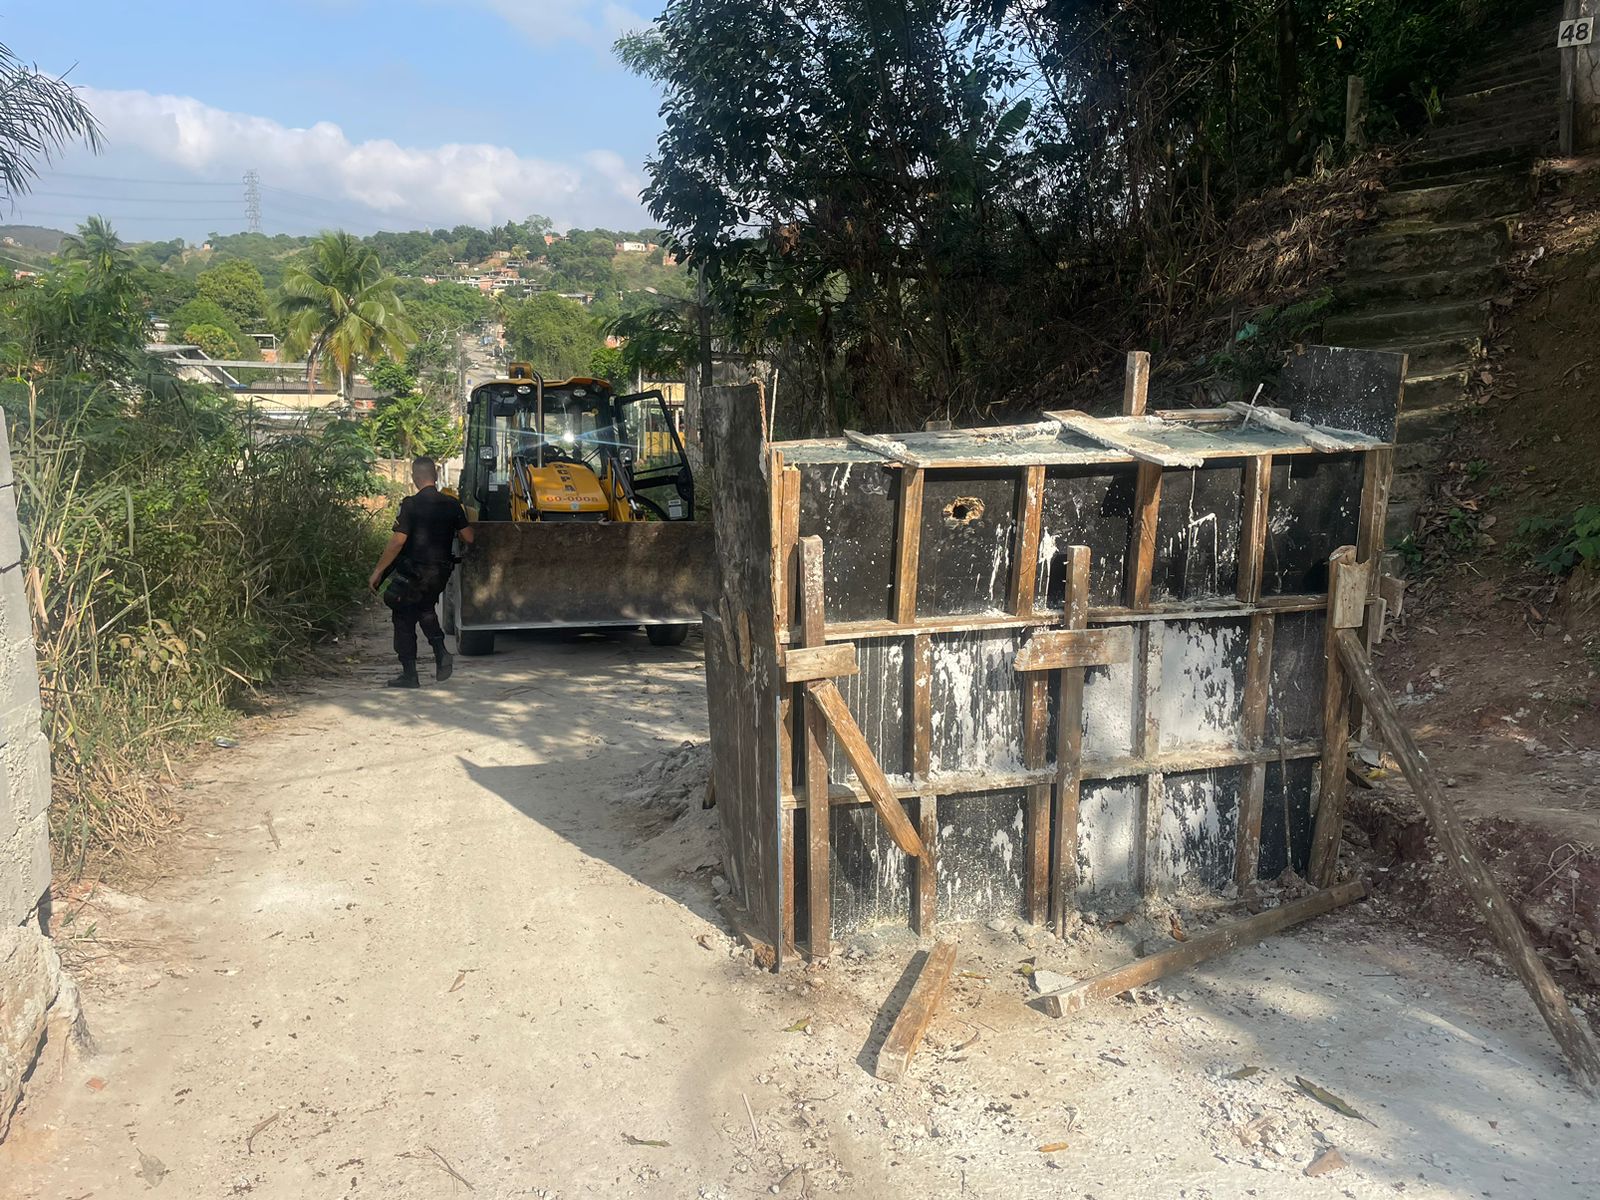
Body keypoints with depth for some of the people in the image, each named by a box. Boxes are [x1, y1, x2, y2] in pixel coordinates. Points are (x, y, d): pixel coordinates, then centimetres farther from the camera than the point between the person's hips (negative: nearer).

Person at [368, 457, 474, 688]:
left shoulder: (411, 505, -15)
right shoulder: (452, 504, -1)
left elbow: (398, 541, -19)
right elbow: (468, 538, 3)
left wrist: (378, 570, -13)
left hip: (412, 573, -5)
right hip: (441, 571, 5)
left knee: (404, 620, 7)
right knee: (426, 610, 28)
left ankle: (409, 675, 9)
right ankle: (441, 653, 7)